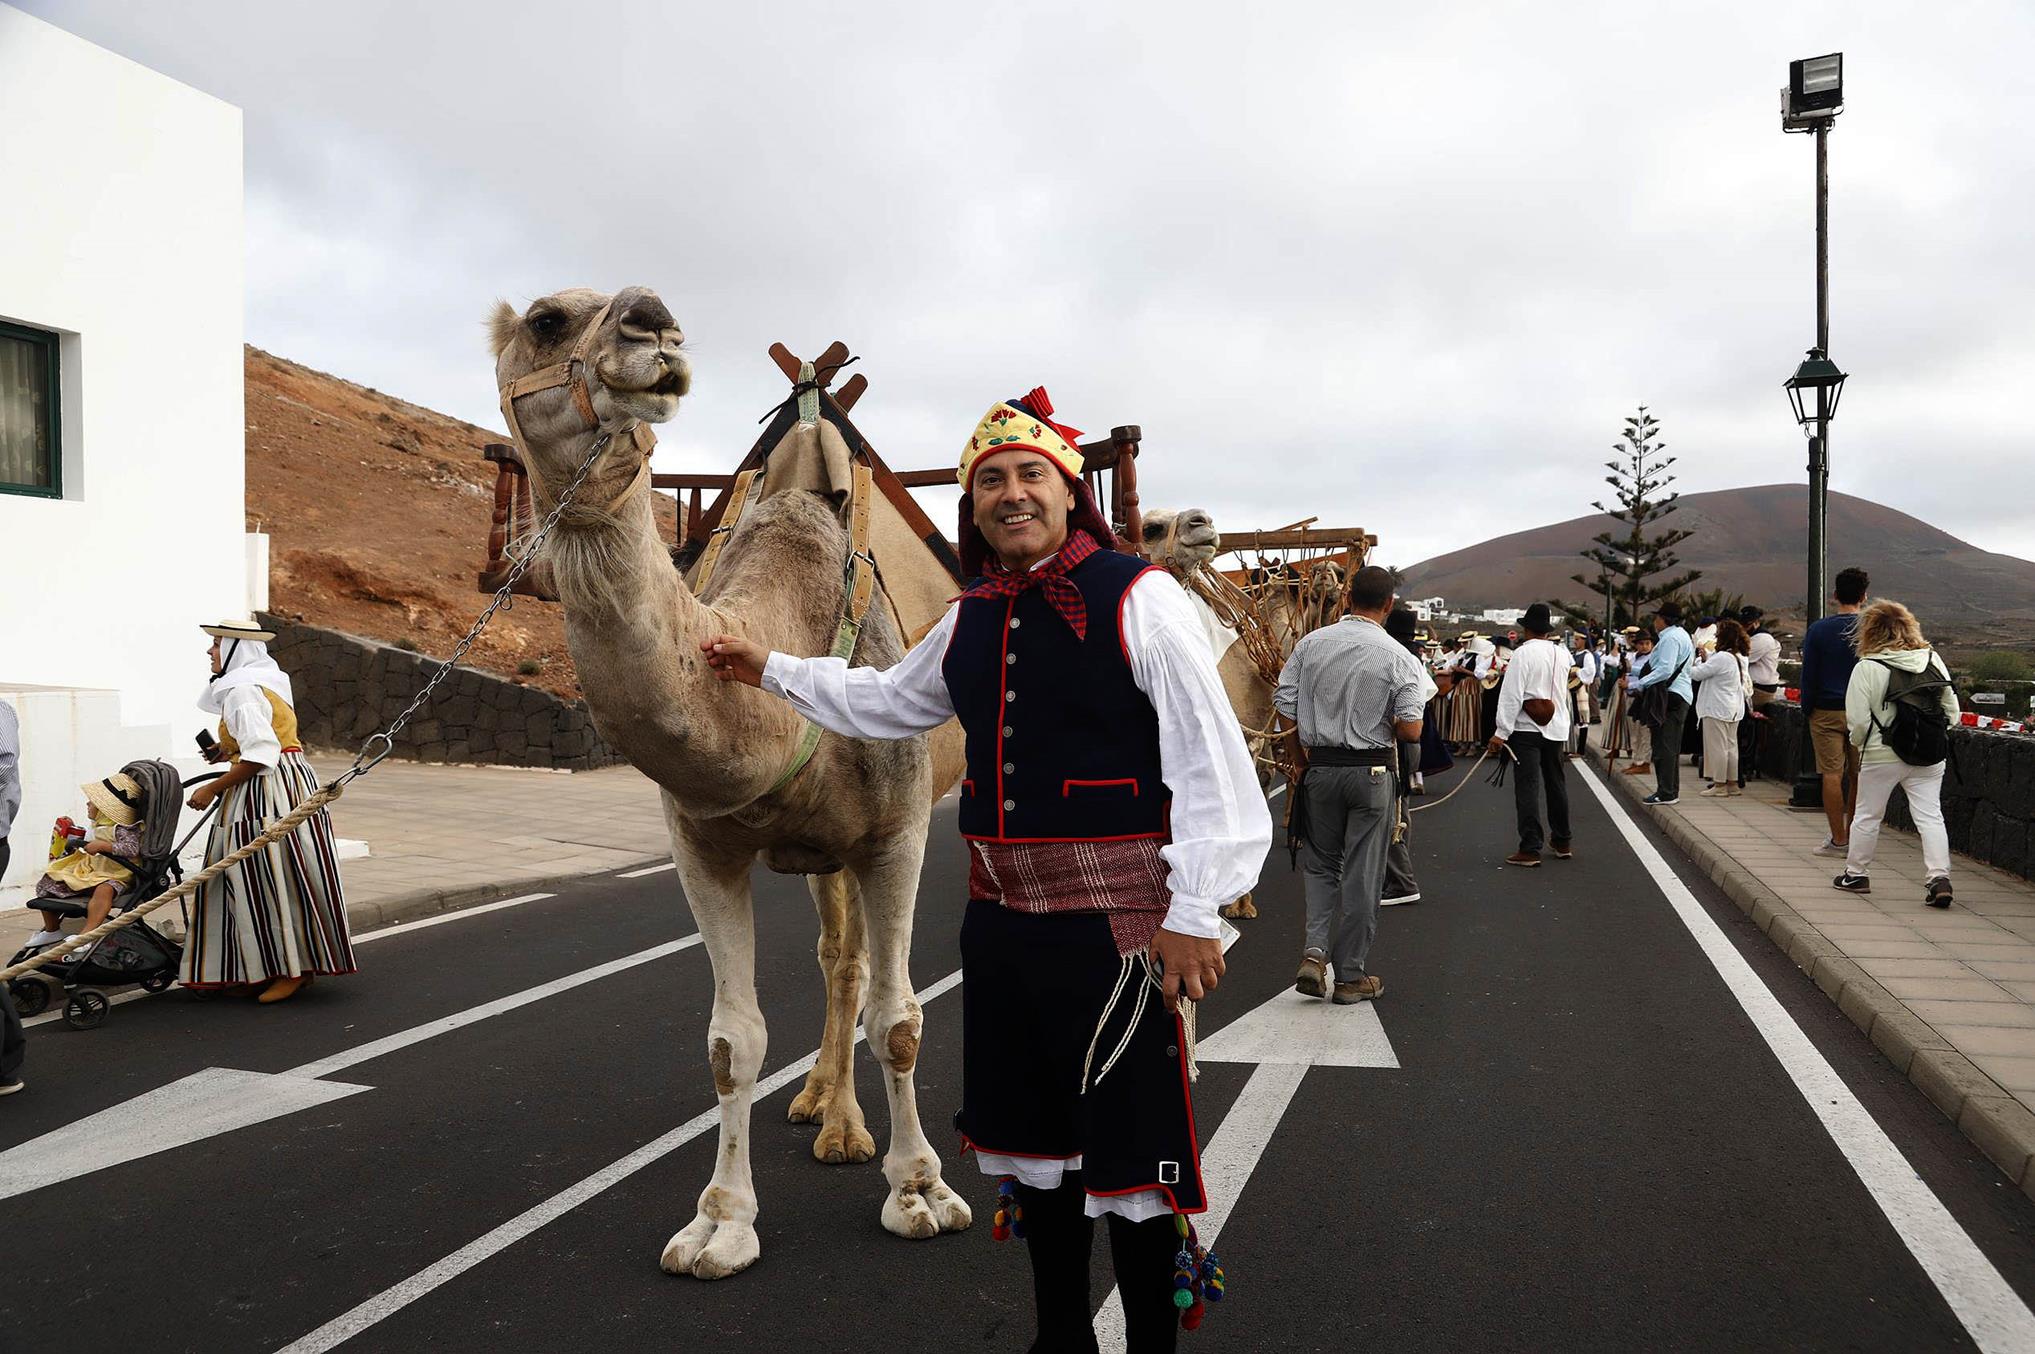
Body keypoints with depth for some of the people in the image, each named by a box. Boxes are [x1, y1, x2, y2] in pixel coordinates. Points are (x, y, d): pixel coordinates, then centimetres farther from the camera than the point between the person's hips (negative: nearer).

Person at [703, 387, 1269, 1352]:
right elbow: (885, 700, 28)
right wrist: (769, 671, 29)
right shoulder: (971, 620, 11)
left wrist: (1195, 911, -16)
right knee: (1031, 1138, 19)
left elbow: (1211, 762, -13)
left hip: (1110, 919, -7)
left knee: (1130, 1153, 2)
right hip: (1000, 913, 7)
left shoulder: (1135, 596, -10)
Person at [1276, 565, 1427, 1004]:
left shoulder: (1311, 644, -3)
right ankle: (1350, 976, 16)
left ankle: (1314, 950, 2)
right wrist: (1382, 723, 9)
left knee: (1321, 863, 19)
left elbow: (1282, 705, -3)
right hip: (1372, 773, -2)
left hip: (1320, 769, 2)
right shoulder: (1397, 658, -10)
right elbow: (1410, 731, -13)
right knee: (1362, 873, 8)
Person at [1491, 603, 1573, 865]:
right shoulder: (1563, 653, 5)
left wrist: (1501, 733, -14)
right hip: (1557, 728, 6)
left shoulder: (1523, 653, -13)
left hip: (1526, 729, -6)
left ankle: (1530, 849, -8)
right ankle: (1562, 842, 28)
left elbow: (1511, 696, -17)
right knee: (1557, 784, 17)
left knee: (1527, 787, -5)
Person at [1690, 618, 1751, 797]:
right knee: (1731, 745, 13)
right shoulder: (1740, 658, 11)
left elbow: (1697, 674, -15)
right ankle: (1732, 783, 18)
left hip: (1717, 709, -9)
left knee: (1717, 746, -3)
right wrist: (1706, 659, 11)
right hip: (1734, 709, 9)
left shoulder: (1721, 657, -19)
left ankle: (1719, 785, 0)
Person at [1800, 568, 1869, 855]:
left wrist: (1807, 710, 6)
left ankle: (1838, 840, 0)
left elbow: (1809, 676, -3)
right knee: (1858, 776, 9)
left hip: (1827, 712, -2)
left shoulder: (1818, 630, -4)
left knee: (1832, 775, -1)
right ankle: (1853, 837, 15)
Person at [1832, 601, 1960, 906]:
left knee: (1868, 815, 11)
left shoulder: (1866, 668, -12)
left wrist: (1859, 743, 6)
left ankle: (1856, 874, 22)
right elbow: (1952, 712, 6)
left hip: (1881, 756, -3)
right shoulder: (1933, 660, 2)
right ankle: (1939, 878, -6)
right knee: (1930, 815, 5)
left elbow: (1857, 721, -14)